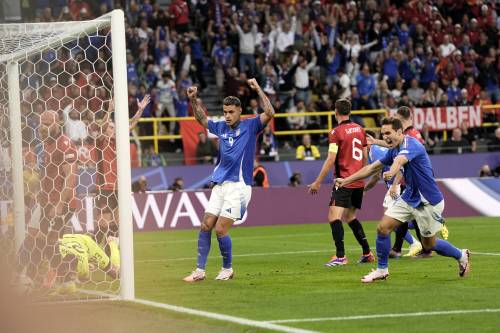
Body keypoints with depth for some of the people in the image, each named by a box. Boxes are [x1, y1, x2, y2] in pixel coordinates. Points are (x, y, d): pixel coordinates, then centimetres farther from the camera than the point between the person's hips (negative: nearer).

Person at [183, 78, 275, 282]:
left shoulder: (249, 126, -3)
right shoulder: (221, 128, 13)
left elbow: (269, 113, -18)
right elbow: (202, 119, 29)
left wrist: (258, 90, -20)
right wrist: (193, 100, 17)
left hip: (238, 187, -6)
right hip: (220, 186, 6)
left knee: (220, 230, -9)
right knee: (205, 226, 2)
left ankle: (227, 269, 10)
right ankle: (200, 271, 8)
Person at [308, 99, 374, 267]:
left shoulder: (336, 132, -10)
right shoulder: (359, 129, 10)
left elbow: (331, 159, -15)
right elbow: (365, 156, 17)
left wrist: (318, 182, -12)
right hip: (359, 182, 8)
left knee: (334, 216, -12)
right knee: (350, 217, 21)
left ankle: (340, 256, -24)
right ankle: (367, 253, 21)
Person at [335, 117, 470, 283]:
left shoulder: (411, 145, -24)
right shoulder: (394, 149, 3)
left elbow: (400, 160, -47)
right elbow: (373, 167, 11)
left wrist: (392, 172, -69)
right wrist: (346, 180, 7)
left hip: (428, 201, -8)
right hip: (409, 197, 8)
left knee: (428, 244, 6)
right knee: (383, 227, -5)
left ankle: (462, 256, 32)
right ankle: (382, 270, 9)